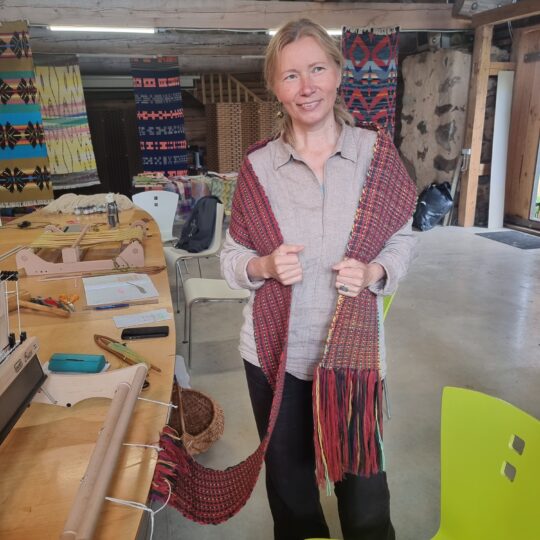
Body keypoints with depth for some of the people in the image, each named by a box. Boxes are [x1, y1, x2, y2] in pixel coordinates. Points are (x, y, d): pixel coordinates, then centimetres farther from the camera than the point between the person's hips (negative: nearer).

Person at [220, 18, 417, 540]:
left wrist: (373, 273, -18)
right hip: (275, 350, 1)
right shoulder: (258, 165, -5)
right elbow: (231, 257, 2)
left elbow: (403, 240, 2)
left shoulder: (375, 151, -5)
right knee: (288, 474, 21)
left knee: (362, 478, 13)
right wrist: (266, 266, -19)